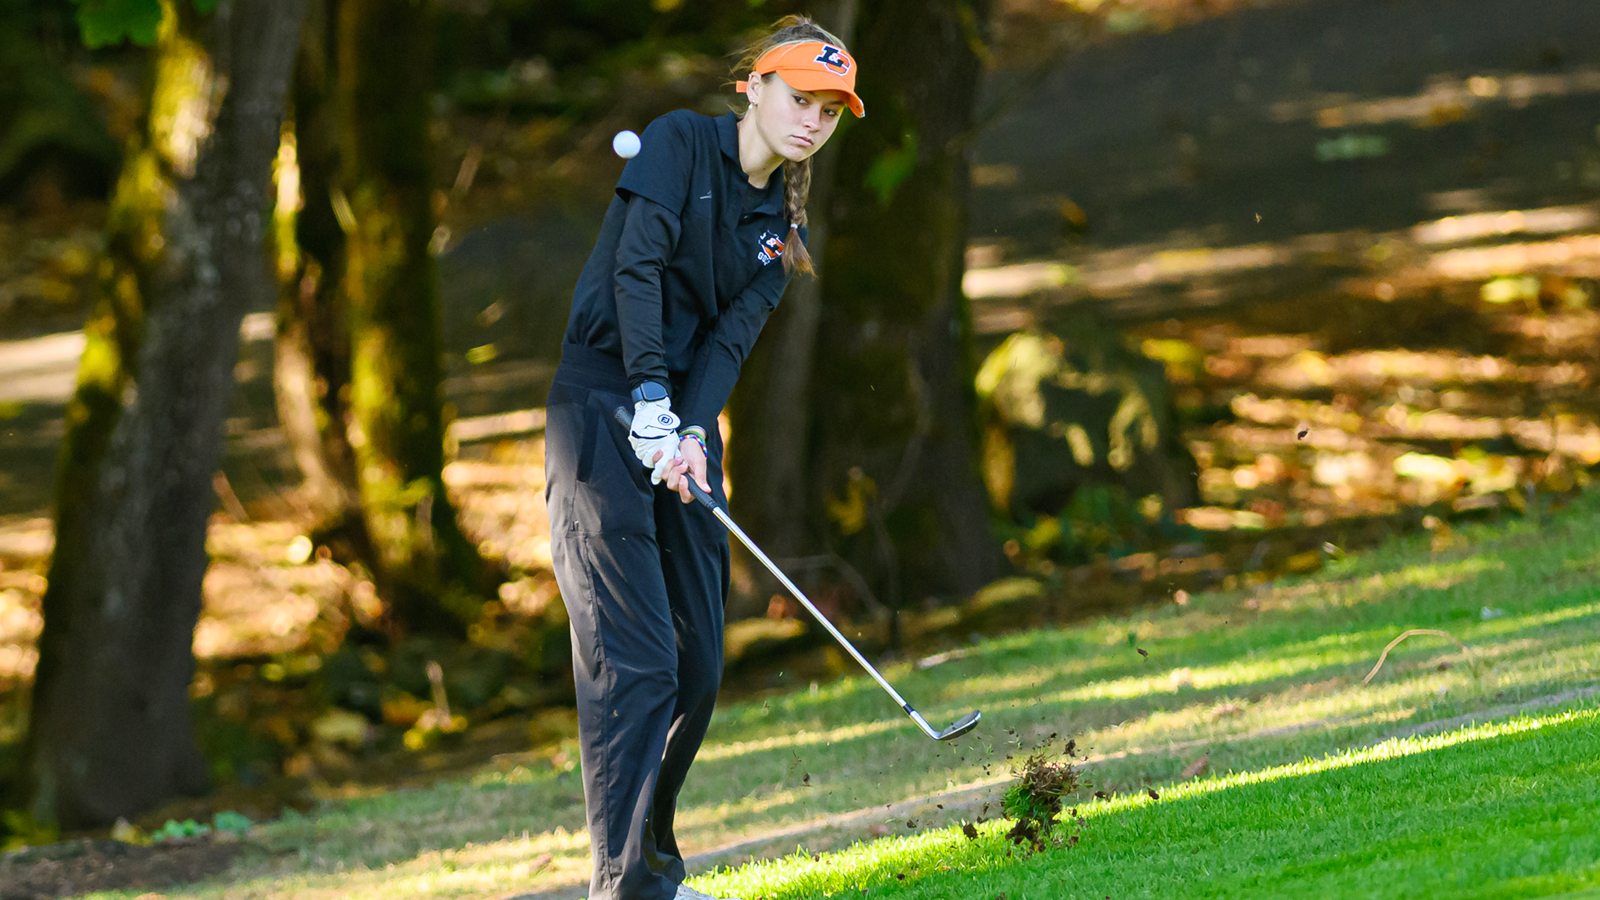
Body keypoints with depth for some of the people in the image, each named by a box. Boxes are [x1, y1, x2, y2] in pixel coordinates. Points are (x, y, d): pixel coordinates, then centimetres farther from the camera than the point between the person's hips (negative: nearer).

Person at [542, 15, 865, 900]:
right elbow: (637, 264, -15)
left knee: (698, 665, 5)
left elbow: (730, 339, 1)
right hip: (600, 406, -7)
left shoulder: (780, 228, 14)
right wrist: (651, 397, -24)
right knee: (634, 664, -15)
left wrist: (693, 433, -16)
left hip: (685, 420, 7)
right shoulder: (681, 141, -3)